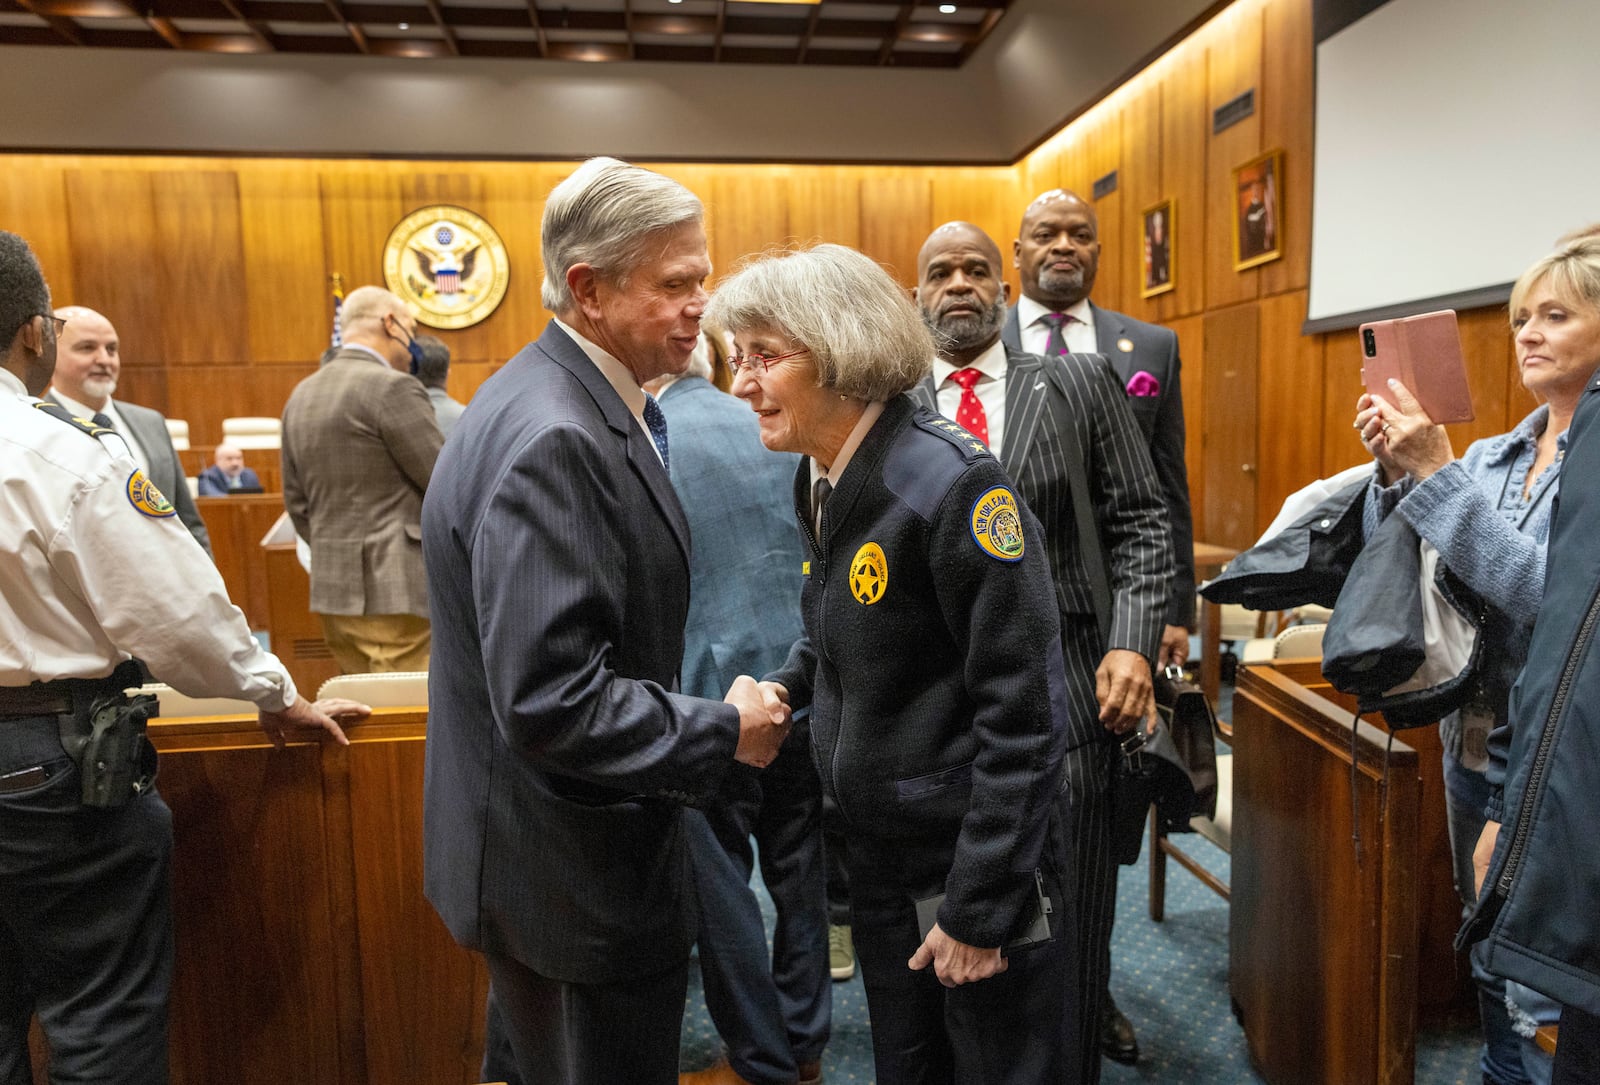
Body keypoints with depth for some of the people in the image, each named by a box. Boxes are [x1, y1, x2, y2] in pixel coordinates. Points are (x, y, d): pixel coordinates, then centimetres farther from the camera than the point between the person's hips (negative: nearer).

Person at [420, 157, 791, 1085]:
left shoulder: (588, 410, 6)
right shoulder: (550, 442, -26)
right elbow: (550, 702, -30)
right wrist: (724, 733, -18)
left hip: (589, 854, 10)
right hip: (569, 878, -9)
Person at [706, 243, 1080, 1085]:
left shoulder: (950, 483, -23)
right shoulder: (820, 483, 1)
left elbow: (1022, 709, -22)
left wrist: (980, 906, -19)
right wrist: (781, 689, 0)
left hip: (981, 860, -7)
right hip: (879, 858, 7)